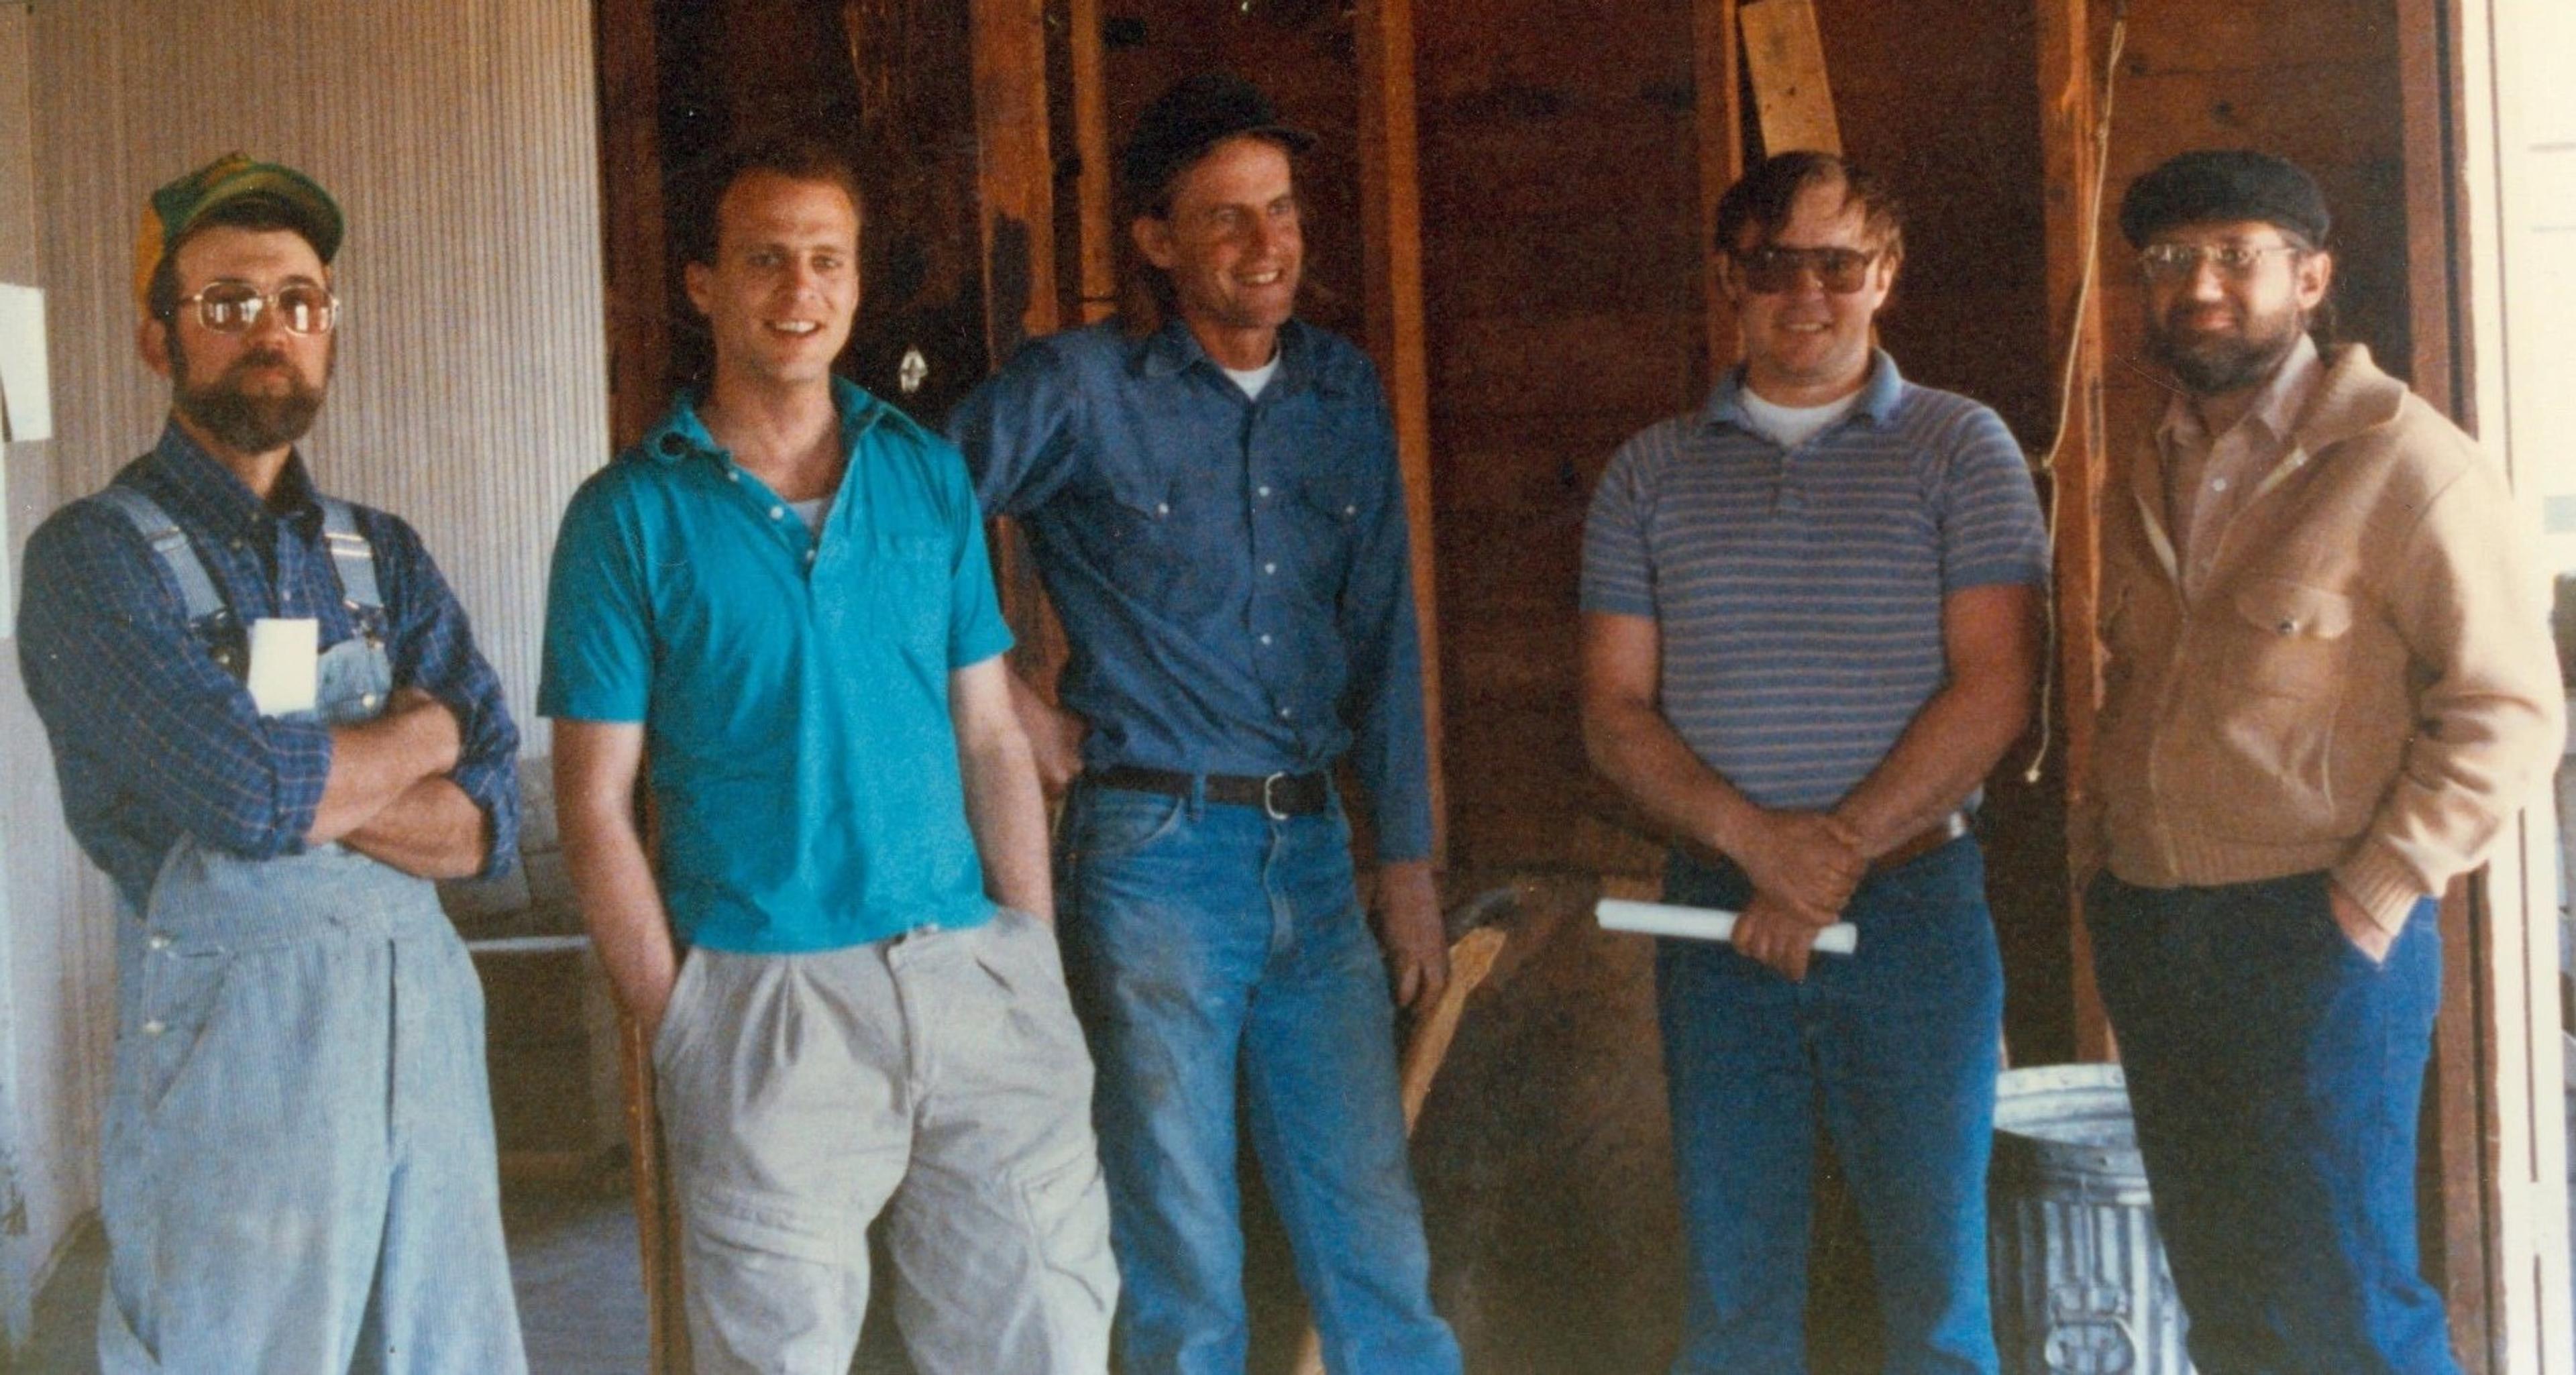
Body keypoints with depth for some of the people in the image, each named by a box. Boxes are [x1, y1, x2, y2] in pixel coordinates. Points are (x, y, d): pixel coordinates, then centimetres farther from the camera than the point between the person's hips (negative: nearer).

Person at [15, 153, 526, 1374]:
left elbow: (491, 817, 1)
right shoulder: (96, 558, -4)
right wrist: (420, 733, -1)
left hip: (429, 1038, 5)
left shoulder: (382, 557, 12)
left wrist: (310, 785, -14)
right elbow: (252, 791, -18)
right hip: (234, 1057, -5)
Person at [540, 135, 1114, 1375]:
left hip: (972, 971, 3)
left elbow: (993, 739, 10)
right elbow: (596, 808, -1)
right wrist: (681, 1028, -6)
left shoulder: (928, 475, 10)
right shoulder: (632, 515, -1)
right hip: (769, 998, -3)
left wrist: (1037, 966, 3)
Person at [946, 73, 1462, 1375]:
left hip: (1312, 853, 4)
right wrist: (1008, 706, -4)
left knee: (1377, 1251, 8)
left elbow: (1383, 638, 12)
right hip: (1153, 855, -4)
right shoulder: (1080, 387, -5)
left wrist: (1406, 854, 9)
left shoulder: (1345, 391, 10)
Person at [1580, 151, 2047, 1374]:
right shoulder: (1651, 474, 11)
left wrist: (1841, 851, -14)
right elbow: (1615, 714, 5)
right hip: (1718, 909, 2)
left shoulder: (1961, 448, 3)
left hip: (1914, 905, -2)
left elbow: (1994, 688, -6)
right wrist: (1757, 838, -12)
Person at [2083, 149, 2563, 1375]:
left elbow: (2506, 707, -12)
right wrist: (2100, 850, 12)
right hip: (2149, 936, 7)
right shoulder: (2149, 480, 15)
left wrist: (2374, 900, -16)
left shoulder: (2400, 461, -8)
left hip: (2319, 938, -7)